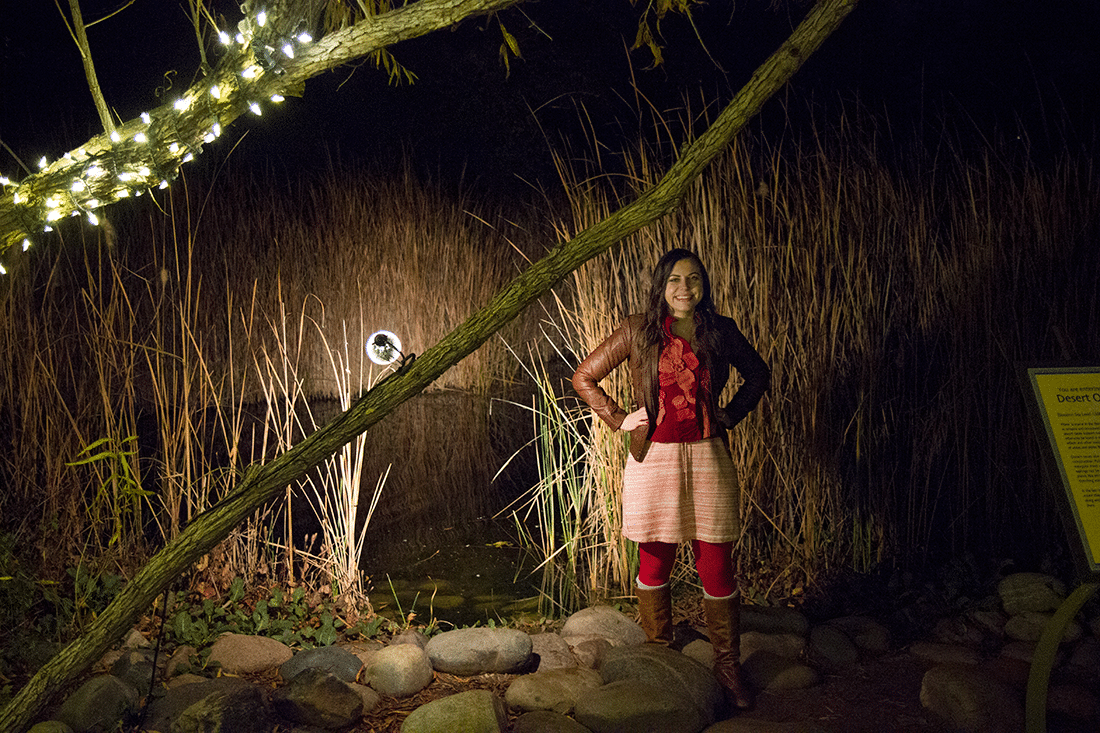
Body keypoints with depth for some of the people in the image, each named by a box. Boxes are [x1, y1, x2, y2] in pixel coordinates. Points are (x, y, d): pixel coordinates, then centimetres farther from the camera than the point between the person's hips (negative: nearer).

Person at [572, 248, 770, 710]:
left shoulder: (721, 331, 5)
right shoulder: (638, 331, 1)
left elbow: (758, 374, 21)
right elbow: (584, 378, 7)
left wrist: (729, 415, 9)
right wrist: (620, 420, 0)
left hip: (707, 459, 1)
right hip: (654, 459, -1)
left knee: (717, 567, 1)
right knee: (654, 563, 9)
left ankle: (728, 665, 16)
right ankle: (658, 655, 26)